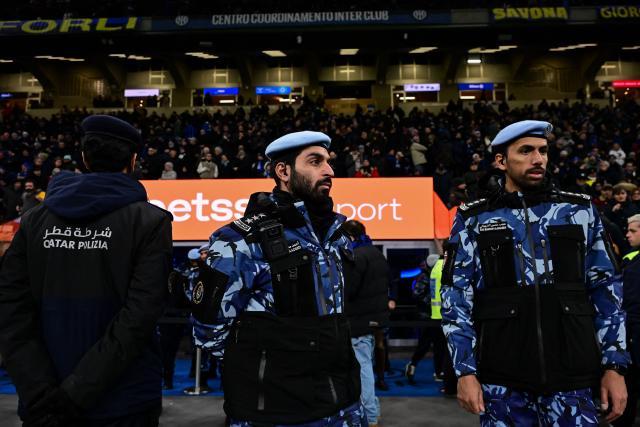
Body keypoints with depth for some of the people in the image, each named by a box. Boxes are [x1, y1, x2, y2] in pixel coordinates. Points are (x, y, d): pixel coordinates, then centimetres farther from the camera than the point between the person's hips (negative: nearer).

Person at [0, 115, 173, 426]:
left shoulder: (35, 220, 1)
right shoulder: (149, 221, -9)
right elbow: (138, 318, -19)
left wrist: (41, 398, -10)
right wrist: (75, 394, -17)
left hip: (46, 402, 3)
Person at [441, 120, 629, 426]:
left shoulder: (579, 211, 7)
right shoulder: (473, 220, 2)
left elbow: (605, 288, 7)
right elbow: (456, 295, 0)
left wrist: (615, 365, 2)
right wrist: (465, 370, -6)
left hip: (573, 375, 1)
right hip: (501, 378, -1)